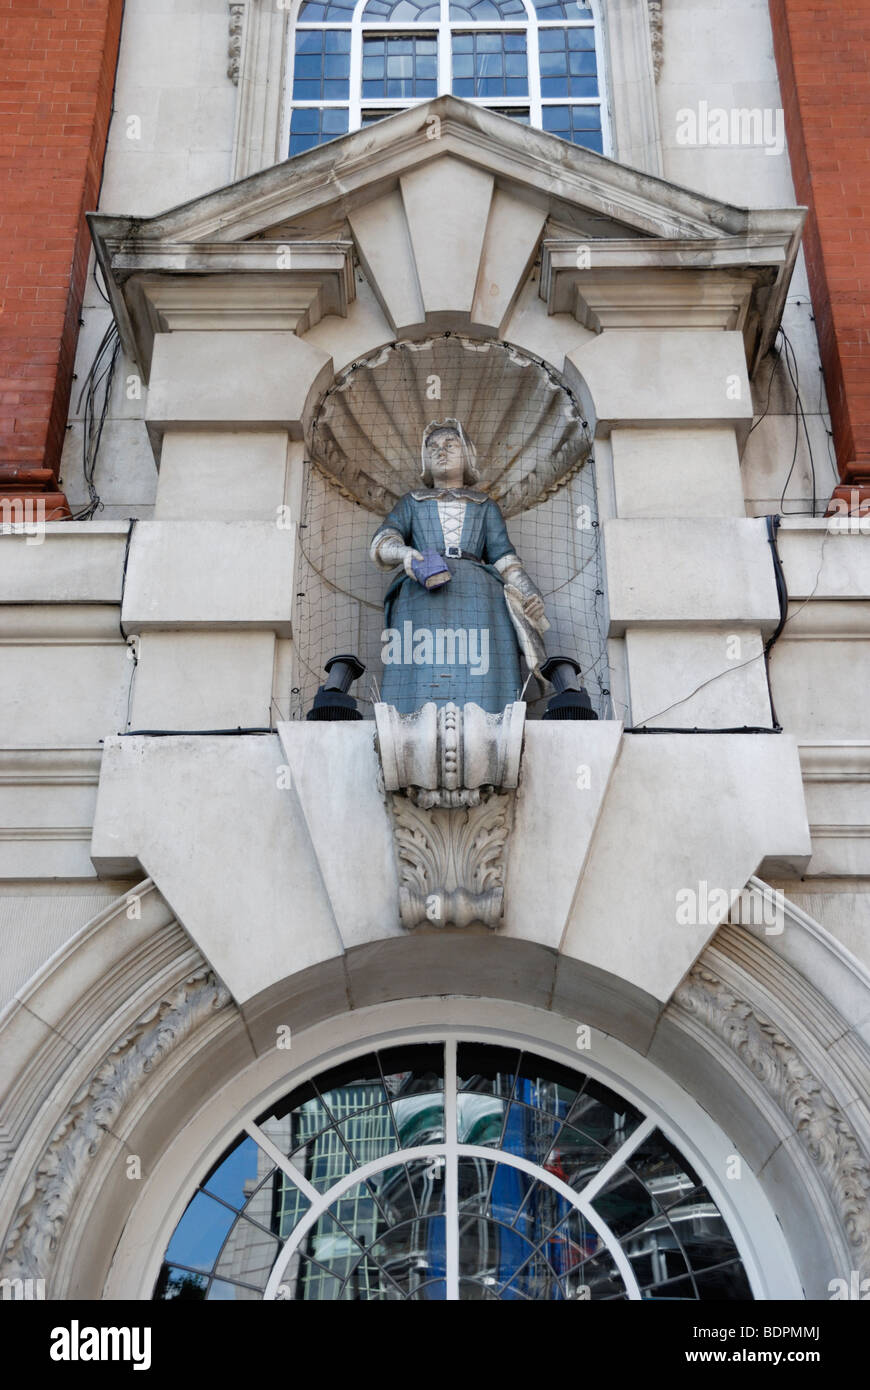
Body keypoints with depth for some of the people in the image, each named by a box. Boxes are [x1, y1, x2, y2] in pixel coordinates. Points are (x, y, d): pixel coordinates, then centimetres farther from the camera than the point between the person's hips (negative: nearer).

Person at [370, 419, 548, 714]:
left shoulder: (484, 505, 30)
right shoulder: (411, 503, 29)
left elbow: (503, 556, 18)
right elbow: (382, 542, 12)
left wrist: (529, 594, -1)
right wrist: (405, 553, -12)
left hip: (477, 592, 1)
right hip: (422, 593, 0)